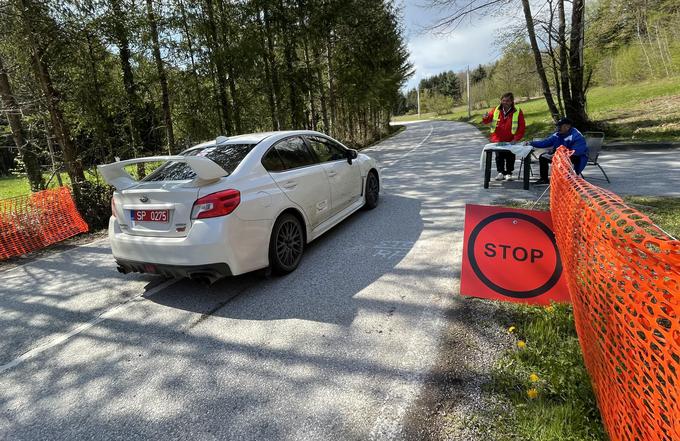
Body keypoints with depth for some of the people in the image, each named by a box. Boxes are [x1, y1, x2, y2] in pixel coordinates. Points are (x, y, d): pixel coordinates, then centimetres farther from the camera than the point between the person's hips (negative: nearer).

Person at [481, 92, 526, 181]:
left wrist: (516, 139, -13)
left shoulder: (517, 112, -3)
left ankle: (508, 173, 17)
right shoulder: (496, 110, 2)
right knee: (499, 157, 4)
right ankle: (501, 172, 17)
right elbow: (487, 120, 5)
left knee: (510, 157, 4)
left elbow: (522, 127, -4)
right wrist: (485, 118, -21)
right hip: (497, 140, 1)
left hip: (510, 141, -1)